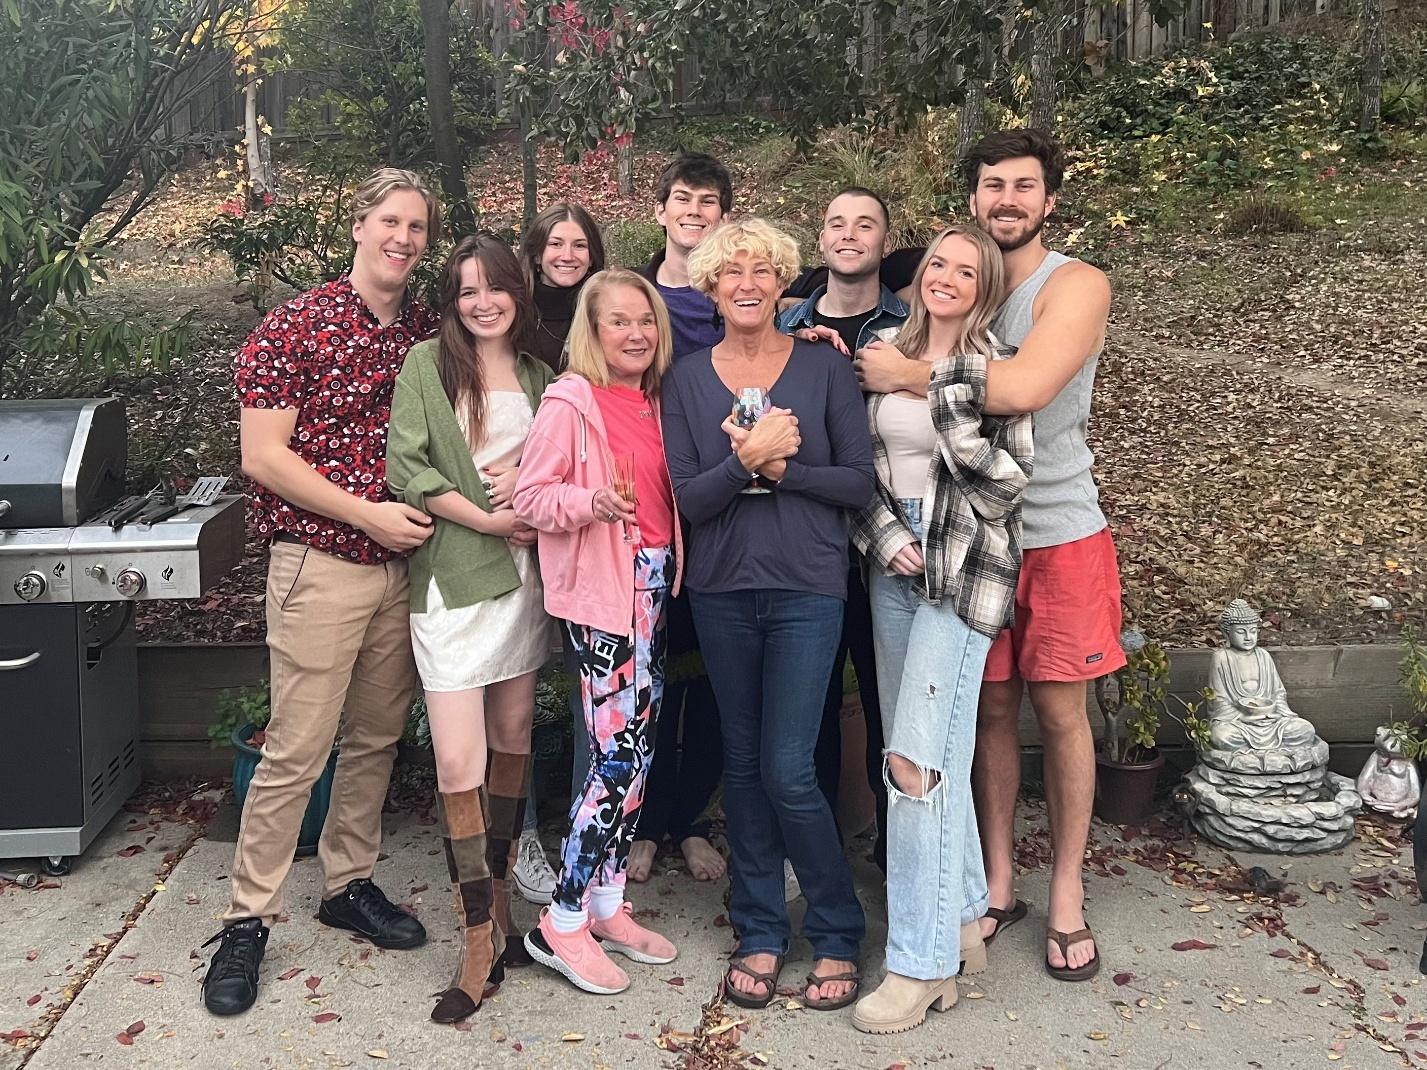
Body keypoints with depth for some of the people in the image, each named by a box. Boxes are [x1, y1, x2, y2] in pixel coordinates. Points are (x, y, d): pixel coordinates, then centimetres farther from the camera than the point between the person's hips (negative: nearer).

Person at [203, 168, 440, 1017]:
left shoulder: (428, 331, 8)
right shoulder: (296, 326, -7)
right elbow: (263, 455, -11)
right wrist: (368, 513, -15)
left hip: (402, 564, 5)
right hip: (321, 564, -5)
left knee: (376, 740, 14)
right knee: (296, 752, -2)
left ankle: (350, 884, 31)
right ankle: (248, 921, 12)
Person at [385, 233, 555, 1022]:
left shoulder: (538, 375, 13)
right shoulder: (427, 363, 1)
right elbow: (405, 468, -7)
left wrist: (529, 483, -4)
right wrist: (487, 518, -12)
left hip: (525, 574, 5)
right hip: (453, 579, -4)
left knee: (512, 743, 11)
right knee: (458, 765, -8)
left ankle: (499, 903, 27)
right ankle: (481, 942, 3)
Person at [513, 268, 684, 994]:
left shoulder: (654, 400, 11)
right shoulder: (569, 401, -8)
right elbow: (530, 497, -11)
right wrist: (596, 503, -26)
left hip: (653, 585, 7)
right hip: (602, 591, -7)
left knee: (639, 750, 10)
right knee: (618, 758, -8)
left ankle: (608, 904, 23)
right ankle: (563, 924, 6)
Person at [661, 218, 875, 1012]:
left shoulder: (825, 366, -1)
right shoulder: (688, 380, 4)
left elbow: (860, 483, -5)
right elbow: (690, 499, -4)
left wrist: (779, 465, -16)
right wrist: (748, 458, -20)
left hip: (807, 588, -3)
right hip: (722, 590, 3)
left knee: (788, 769, -6)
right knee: (743, 762, 11)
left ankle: (838, 934, 15)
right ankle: (761, 932, 25)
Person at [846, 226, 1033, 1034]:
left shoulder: (993, 369, -5)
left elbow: (1009, 481, -9)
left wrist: (954, 411, -18)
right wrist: (886, 537, -4)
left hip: (964, 571, -6)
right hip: (893, 565, 6)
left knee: (918, 759, -10)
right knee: (936, 751, 12)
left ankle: (924, 964, 0)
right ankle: (964, 920, 27)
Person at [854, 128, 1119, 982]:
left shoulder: (1077, 286, -8)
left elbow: (1023, 387, -24)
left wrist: (906, 374, -18)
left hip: (1060, 534, -3)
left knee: (1060, 712, 5)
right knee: (992, 707, 10)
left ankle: (1067, 896, 20)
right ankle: (998, 882, 24)